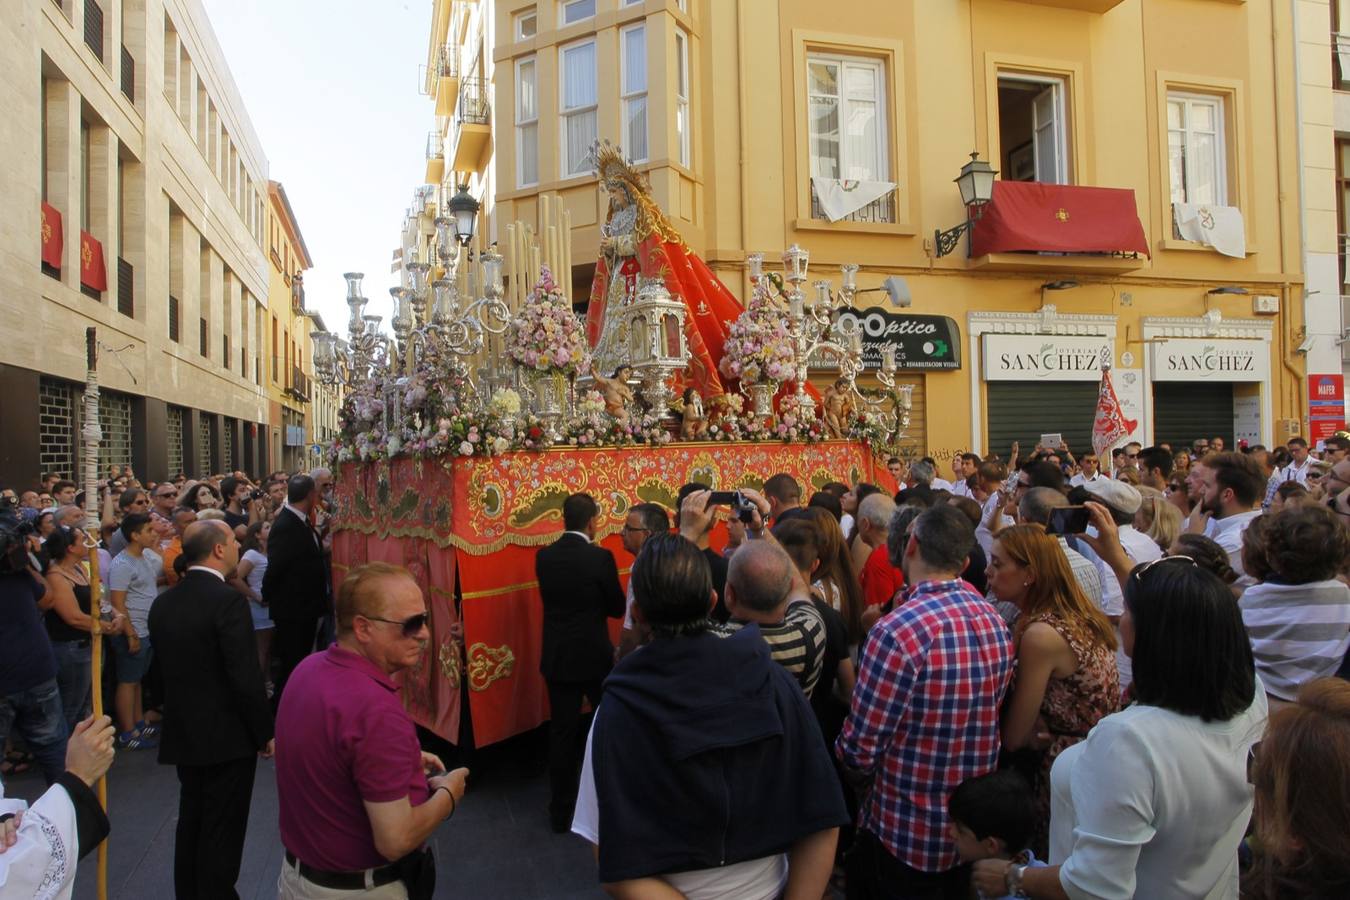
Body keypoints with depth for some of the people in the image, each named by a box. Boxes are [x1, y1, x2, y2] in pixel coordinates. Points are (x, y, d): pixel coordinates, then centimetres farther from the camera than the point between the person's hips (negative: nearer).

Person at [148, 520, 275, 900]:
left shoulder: (163, 603, 3)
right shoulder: (228, 600, -21)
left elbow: (165, 667, 10)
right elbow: (245, 677, -21)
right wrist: (266, 733, -11)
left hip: (183, 734, 7)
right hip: (227, 736, -7)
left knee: (191, 822, 21)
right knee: (221, 832, 5)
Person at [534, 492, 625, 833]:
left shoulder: (544, 556, -4)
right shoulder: (600, 557, -16)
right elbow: (617, 608, -8)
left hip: (557, 658, 3)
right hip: (595, 656, -3)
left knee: (562, 733, 11)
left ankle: (561, 811, 19)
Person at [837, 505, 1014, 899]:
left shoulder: (898, 632, -27)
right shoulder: (994, 620, -4)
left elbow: (860, 749, -21)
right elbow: (988, 715, 8)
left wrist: (851, 765, -1)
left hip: (908, 835, -6)